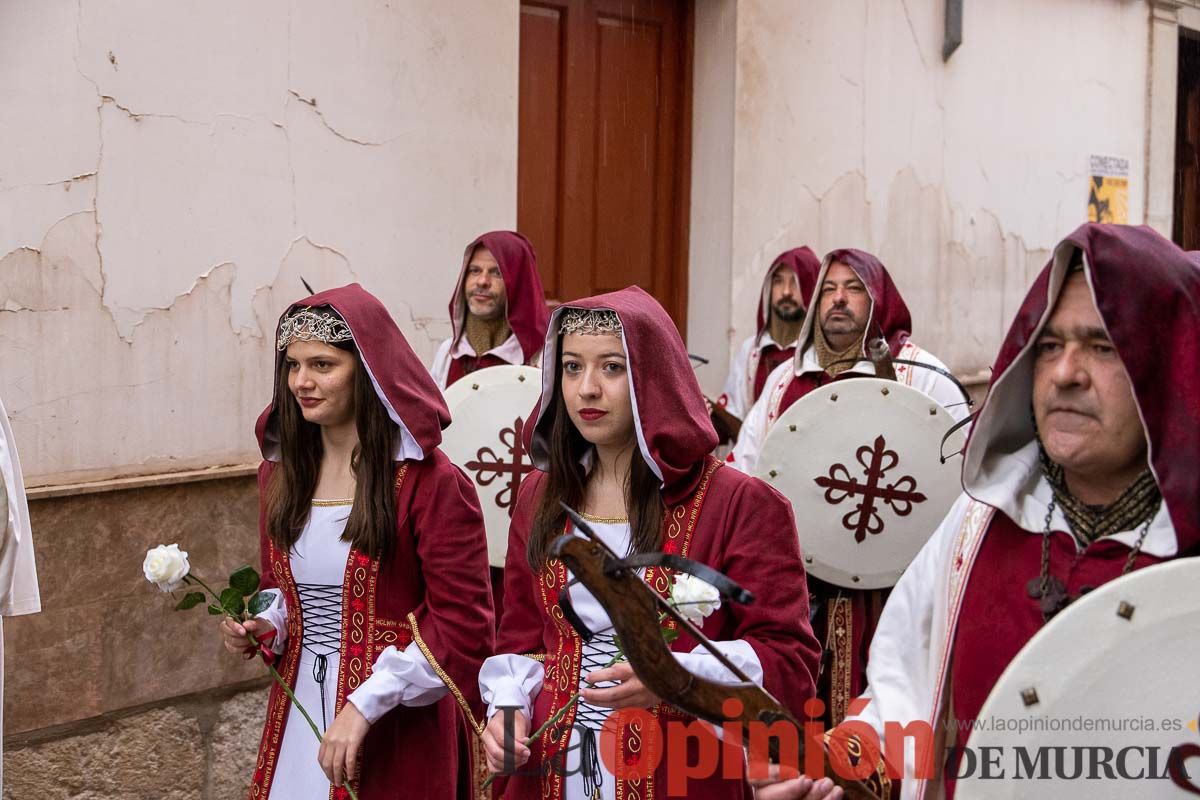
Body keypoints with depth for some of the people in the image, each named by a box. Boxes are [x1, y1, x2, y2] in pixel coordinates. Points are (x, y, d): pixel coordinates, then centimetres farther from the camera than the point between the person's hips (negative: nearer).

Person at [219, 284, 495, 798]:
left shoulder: (428, 483, -14)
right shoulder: (280, 472, 6)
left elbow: (463, 626, -16)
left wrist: (364, 707, -20)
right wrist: (262, 627, -2)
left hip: (397, 734, -5)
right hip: (299, 715, 5)